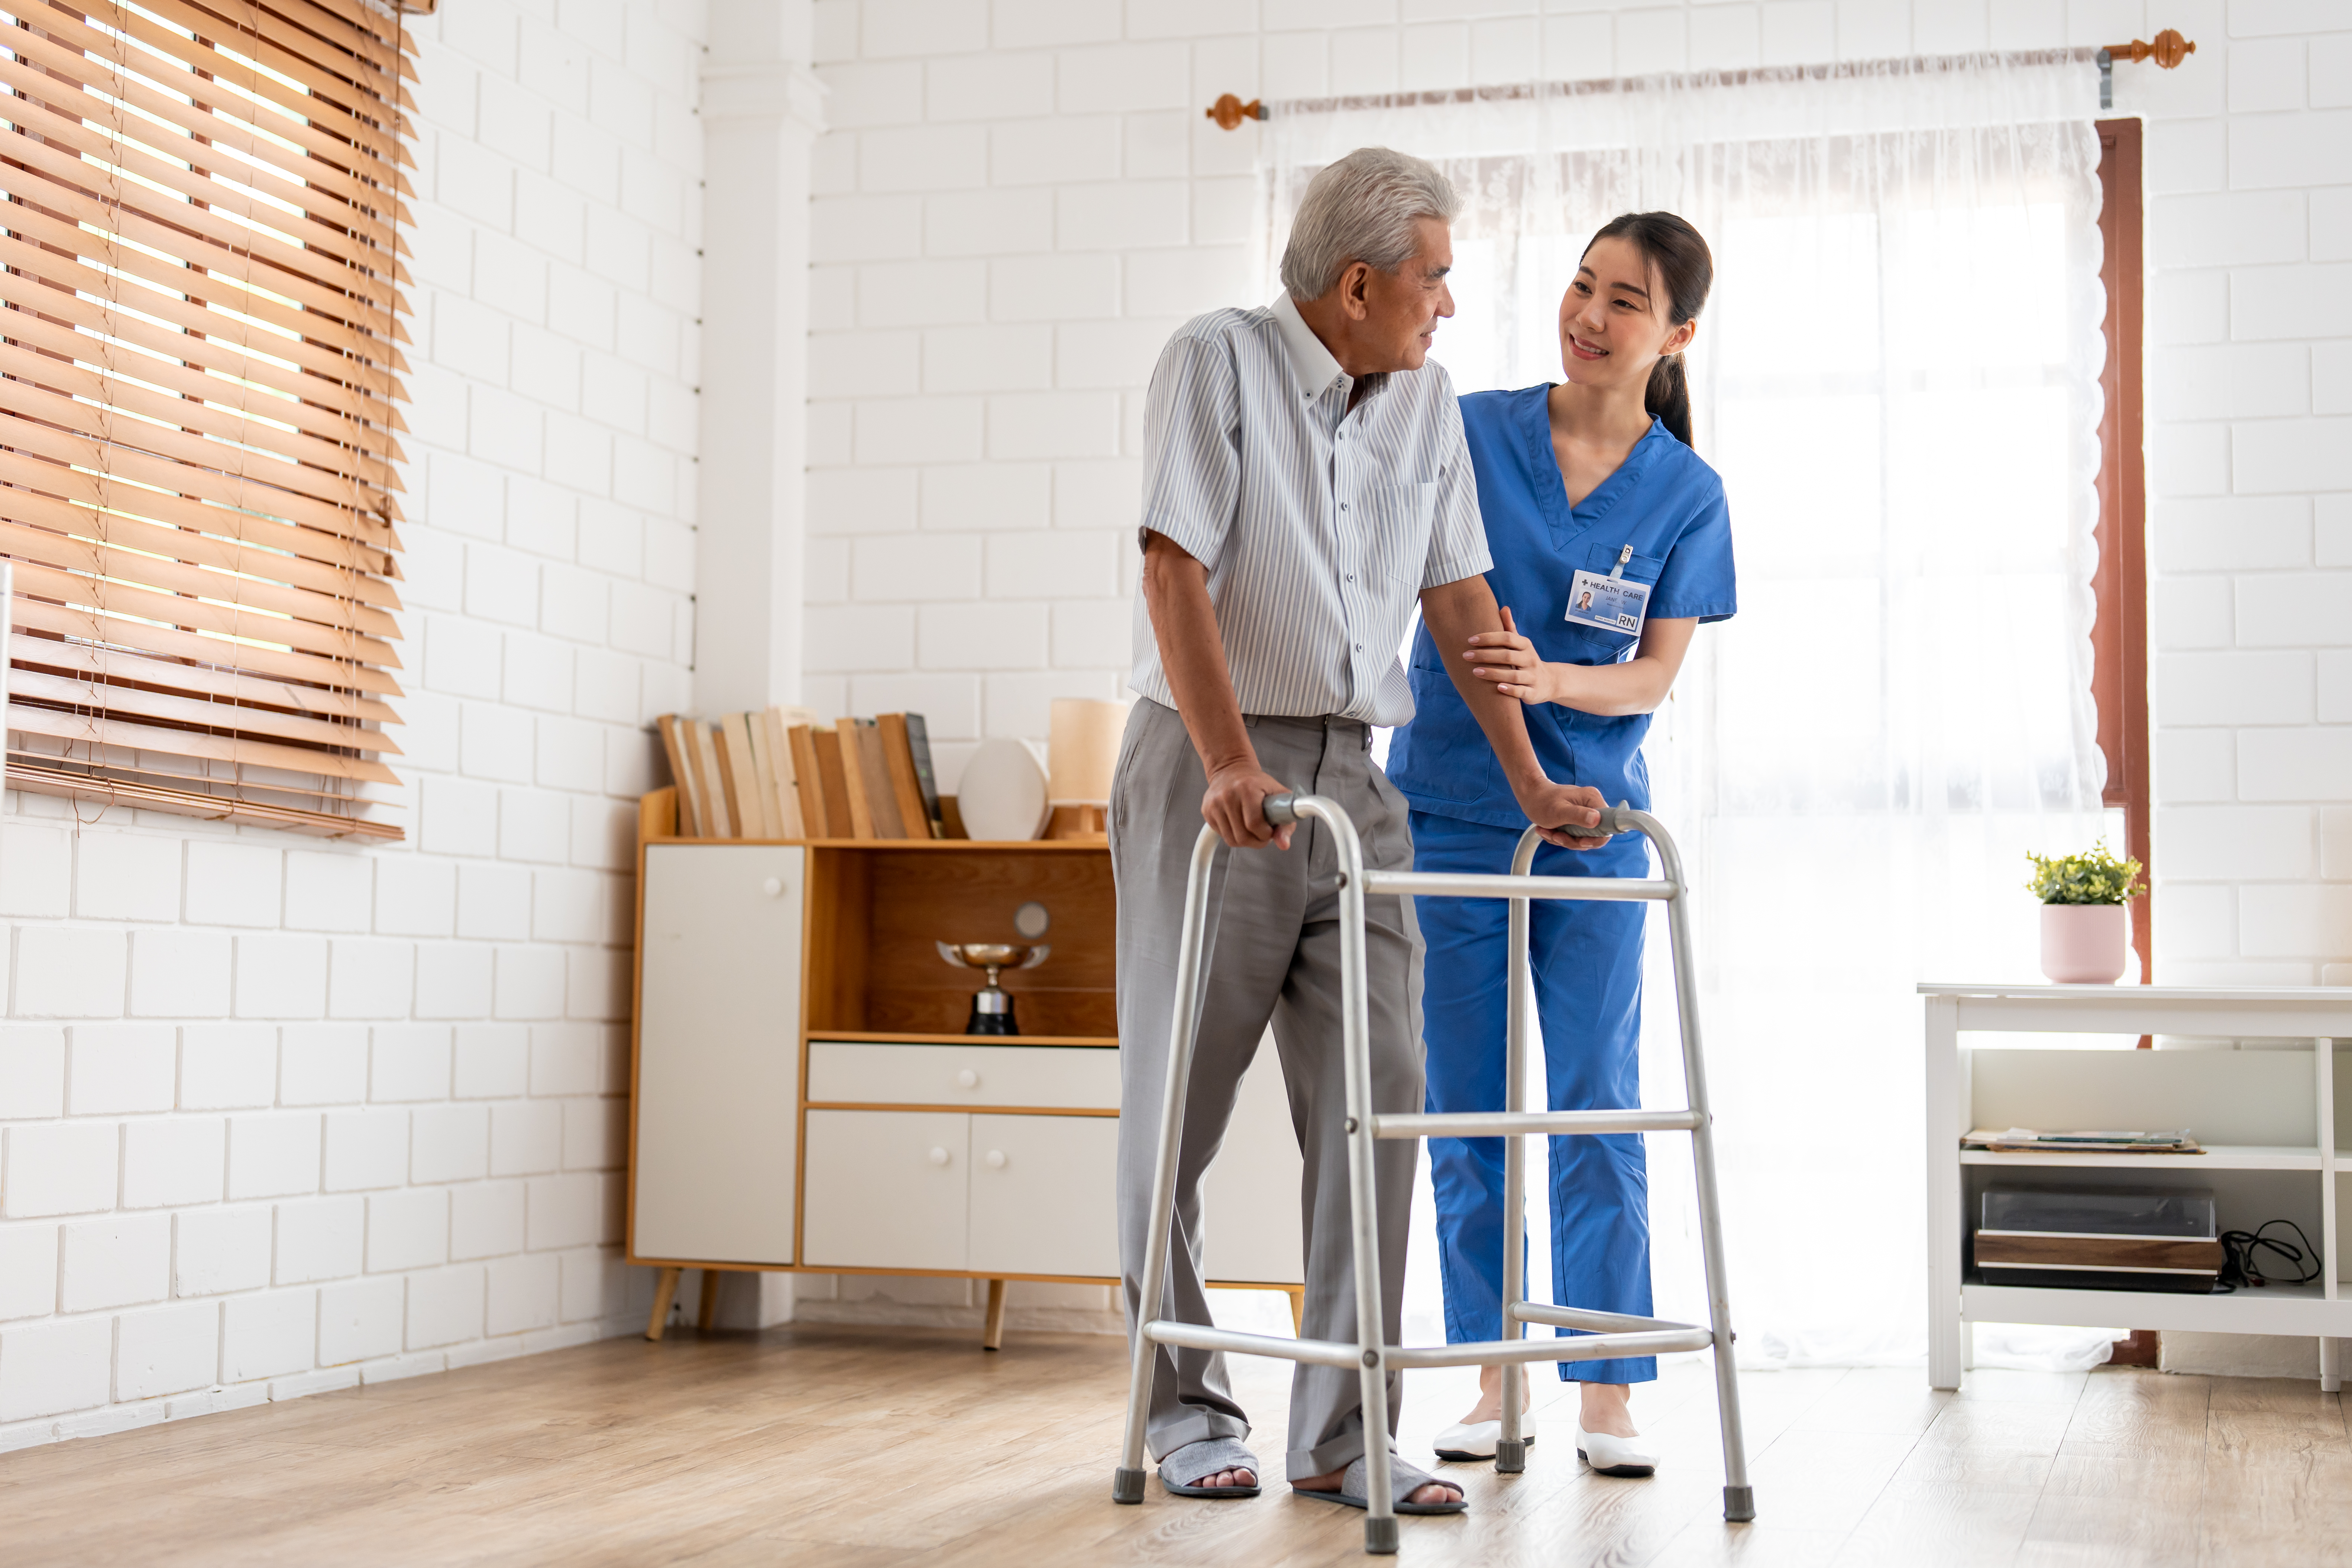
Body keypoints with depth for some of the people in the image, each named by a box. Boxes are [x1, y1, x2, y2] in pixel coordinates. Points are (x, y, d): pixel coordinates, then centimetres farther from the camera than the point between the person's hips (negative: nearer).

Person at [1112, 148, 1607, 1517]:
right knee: (1179, 1103, 2)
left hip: (1352, 781, 5)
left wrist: (1529, 779, 8)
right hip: (1212, 769, -5)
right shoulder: (1216, 362, -5)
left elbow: (1459, 597, 13)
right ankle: (1185, 1407, 16)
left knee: (1376, 1096, -3)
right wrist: (1229, 763, -25)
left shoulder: (1426, 400, 12)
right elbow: (1177, 570, -15)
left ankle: (1342, 1434, 3)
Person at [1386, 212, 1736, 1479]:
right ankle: (1491, 1381, 16)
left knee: (1596, 1104, 0)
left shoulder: (1686, 497, 0)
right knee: (1464, 1109, 5)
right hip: (1448, 808, 1)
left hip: (1590, 821, 0)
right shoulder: (1470, 432, 0)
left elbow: (1655, 676, -3)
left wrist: (1551, 679, -22)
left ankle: (1608, 1395, 8)